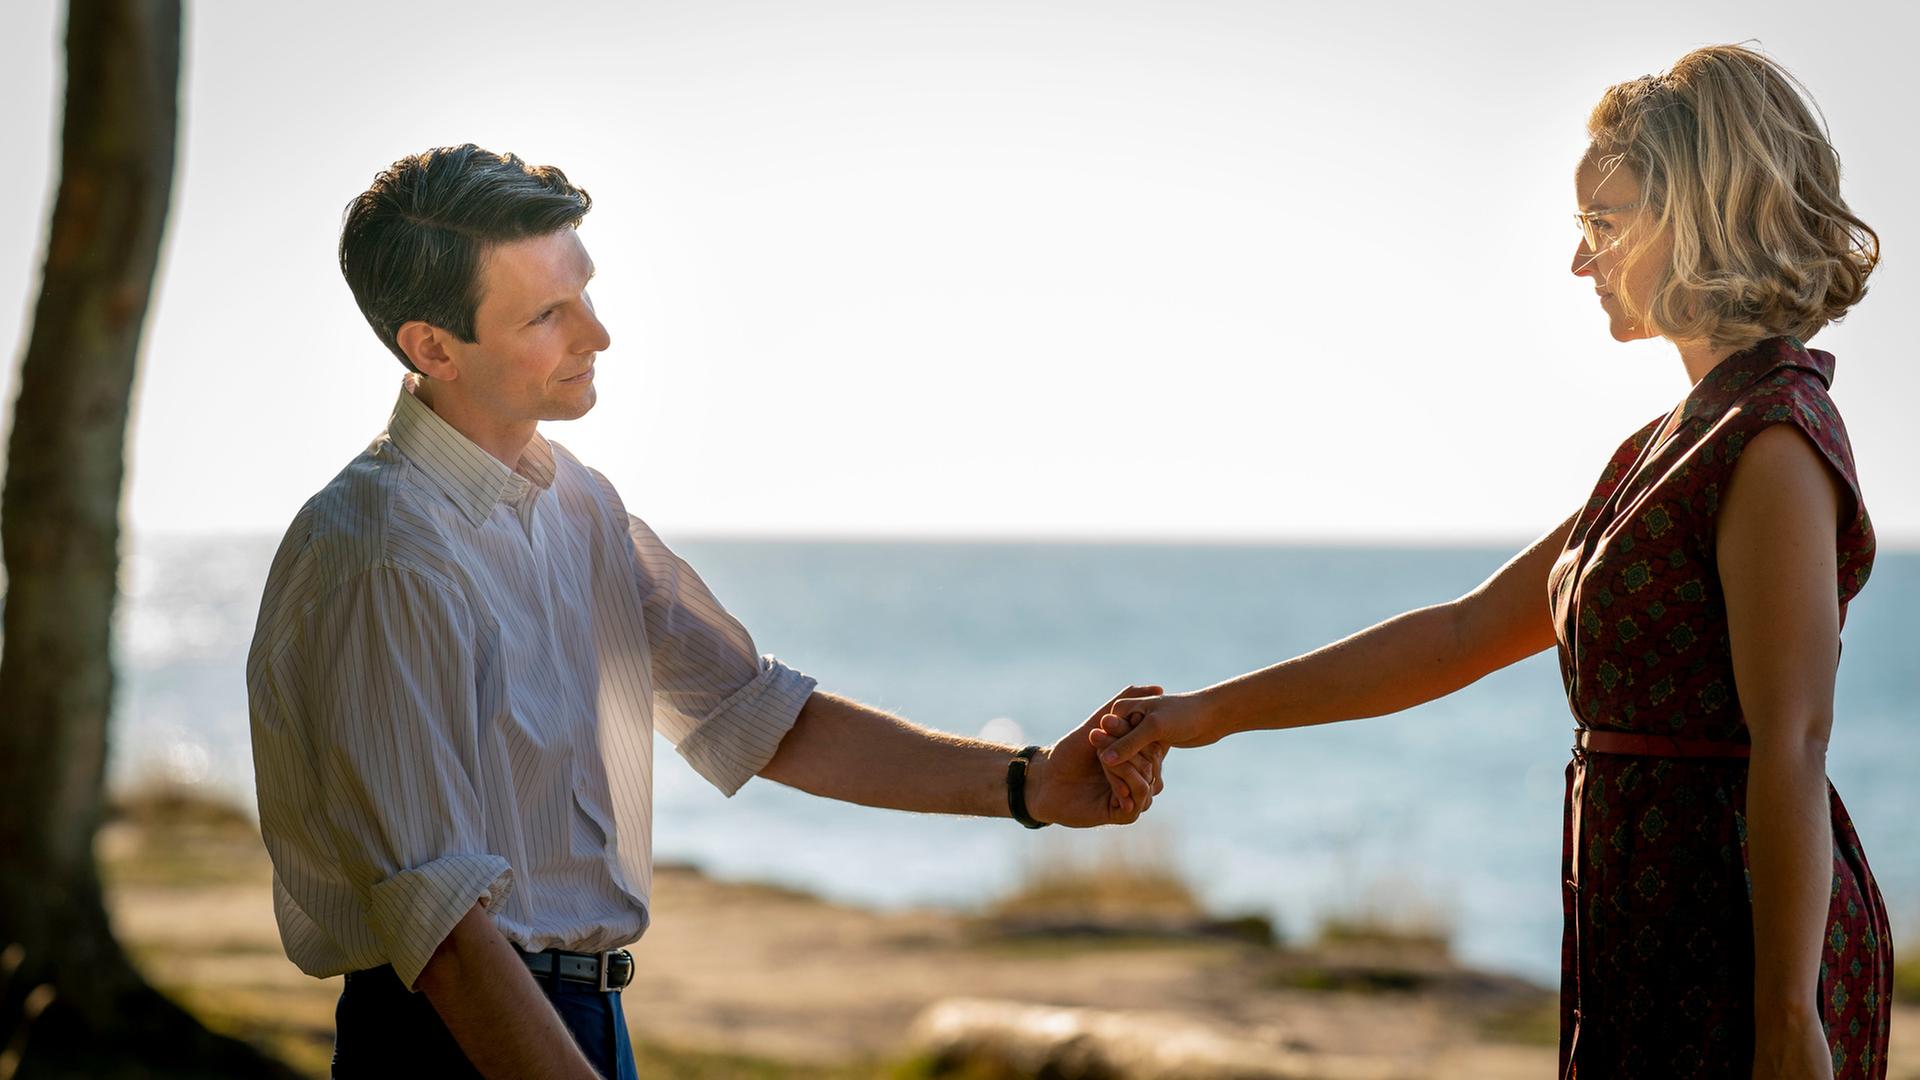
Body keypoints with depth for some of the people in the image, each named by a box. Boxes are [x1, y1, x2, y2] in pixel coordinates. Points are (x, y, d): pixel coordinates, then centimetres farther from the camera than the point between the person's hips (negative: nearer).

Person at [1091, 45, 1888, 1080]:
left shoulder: (1774, 441, -14)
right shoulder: (1671, 447, 16)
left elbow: (1792, 746, -19)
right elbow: (1467, 633, 18)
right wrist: (1213, 711, 15)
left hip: (1736, 945, -9)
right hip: (1659, 930, 9)